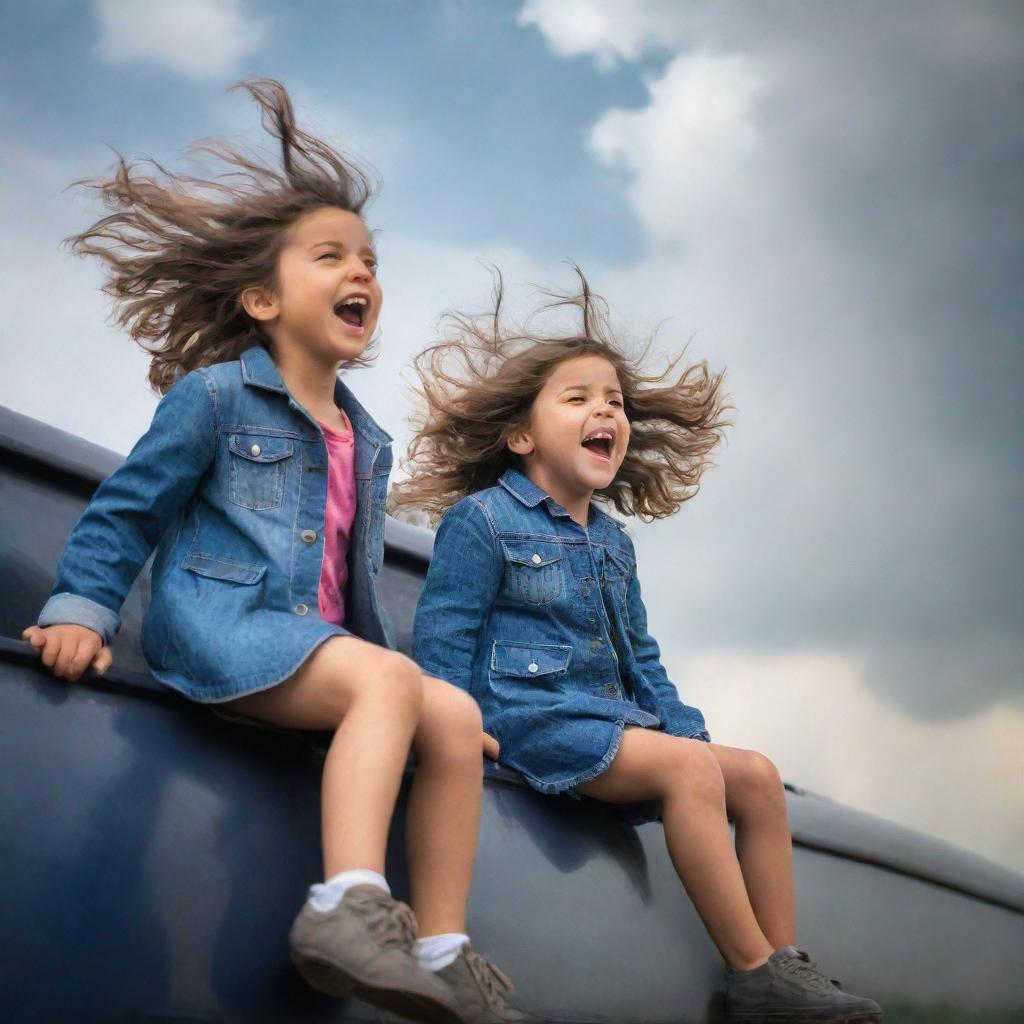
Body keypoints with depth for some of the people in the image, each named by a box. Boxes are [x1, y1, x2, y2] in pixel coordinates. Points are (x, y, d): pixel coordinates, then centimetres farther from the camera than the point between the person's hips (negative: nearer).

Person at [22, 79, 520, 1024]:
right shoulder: (215, 395, -1)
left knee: (457, 715, -12)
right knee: (390, 679, -31)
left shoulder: (367, 441, 19)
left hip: (319, 644, 7)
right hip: (216, 621, -7)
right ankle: (348, 906, -41)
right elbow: (125, 511, 2)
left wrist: (373, 646, 20)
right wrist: (79, 610, -7)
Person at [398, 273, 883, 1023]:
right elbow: (442, 641, -8)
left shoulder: (613, 542, 18)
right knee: (688, 767, -27)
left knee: (757, 775, -2)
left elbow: (641, 657, 24)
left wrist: (687, 727, 13)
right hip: (530, 716, -9)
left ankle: (785, 962, -1)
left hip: (616, 719, 9)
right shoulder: (481, 520, -6)